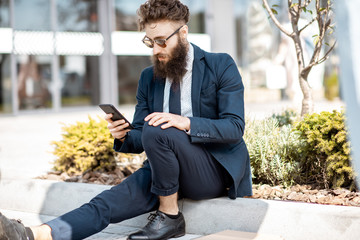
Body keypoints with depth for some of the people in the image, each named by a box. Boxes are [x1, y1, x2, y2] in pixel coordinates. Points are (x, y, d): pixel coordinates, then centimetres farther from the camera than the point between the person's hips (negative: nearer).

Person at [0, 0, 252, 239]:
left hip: (218, 169, -5)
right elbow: (139, 141, 12)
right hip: (168, 173, 5)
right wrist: (123, 136, -14)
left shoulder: (221, 66, -4)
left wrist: (186, 123, -29)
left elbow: (235, 127, -13)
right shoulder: (149, 78, 11)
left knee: (156, 131, -31)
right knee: (109, 202, -21)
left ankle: (169, 216, -17)